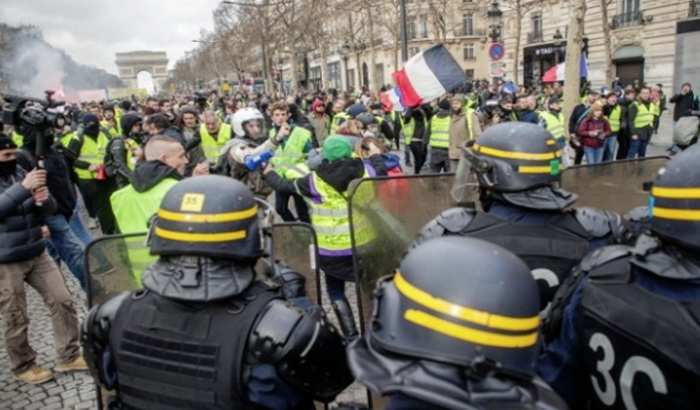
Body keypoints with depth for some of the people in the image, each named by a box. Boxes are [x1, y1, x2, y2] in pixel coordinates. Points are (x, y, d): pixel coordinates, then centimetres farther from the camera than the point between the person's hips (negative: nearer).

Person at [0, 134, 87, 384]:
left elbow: (51, 210, 4)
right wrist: (23, 188, -35)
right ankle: (23, 367, 27)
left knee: (62, 301, 5)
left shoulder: (21, 173, 5)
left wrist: (45, 199, -17)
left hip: (37, 253, 5)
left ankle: (68, 357, 19)